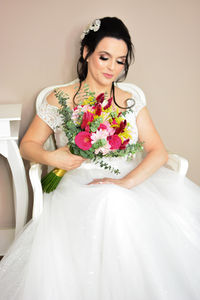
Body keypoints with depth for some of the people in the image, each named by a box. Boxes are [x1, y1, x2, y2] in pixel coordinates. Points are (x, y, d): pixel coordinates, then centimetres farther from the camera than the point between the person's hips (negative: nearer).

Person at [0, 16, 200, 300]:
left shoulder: (131, 103, 12)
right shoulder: (59, 99, 7)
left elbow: (158, 151, 2)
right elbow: (28, 145, 10)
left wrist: (126, 182, -17)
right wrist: (50, 157, -14)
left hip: (134, 182, 3)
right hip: (80, 188, -2)